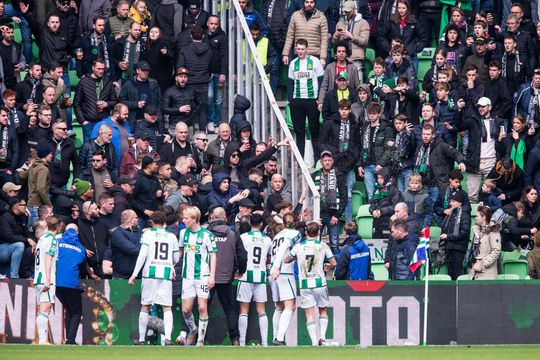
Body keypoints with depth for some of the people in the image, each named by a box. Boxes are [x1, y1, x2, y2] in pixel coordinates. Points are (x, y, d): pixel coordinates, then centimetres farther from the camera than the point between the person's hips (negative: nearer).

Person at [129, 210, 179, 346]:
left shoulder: (148, 234, 1)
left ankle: (141, 339, 9)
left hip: (150, 274, -2)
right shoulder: (172, 237, 10)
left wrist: (134, 274, -7)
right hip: (166, 274, 2)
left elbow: (142, 255, -7)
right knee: (167, 308, -1)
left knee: (145, 307, 7)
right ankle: (168, 338, -18)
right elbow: (176, 259, 17)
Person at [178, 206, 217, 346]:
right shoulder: (183, 232, 7)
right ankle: (193, 329, 28)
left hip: (203, 276, -4)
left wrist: (212, 276, -8)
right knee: (186, 309, 0)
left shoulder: (206, 234, -6)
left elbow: (213, 255, -2)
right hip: (188, 276, 4)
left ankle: (201, 340, 1)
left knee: (202, 308, -8)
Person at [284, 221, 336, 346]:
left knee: (310, 315, 1)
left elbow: (286, 260, 10)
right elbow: (333, 263, 4)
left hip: (304, 285, 0)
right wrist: (328, 268, 26)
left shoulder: (299, 246, 0)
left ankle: (314, 342, -9)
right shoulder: (323, 246, -2)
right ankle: (322, 337, 6)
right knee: (323, 311, 18)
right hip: (320, 283, 0)